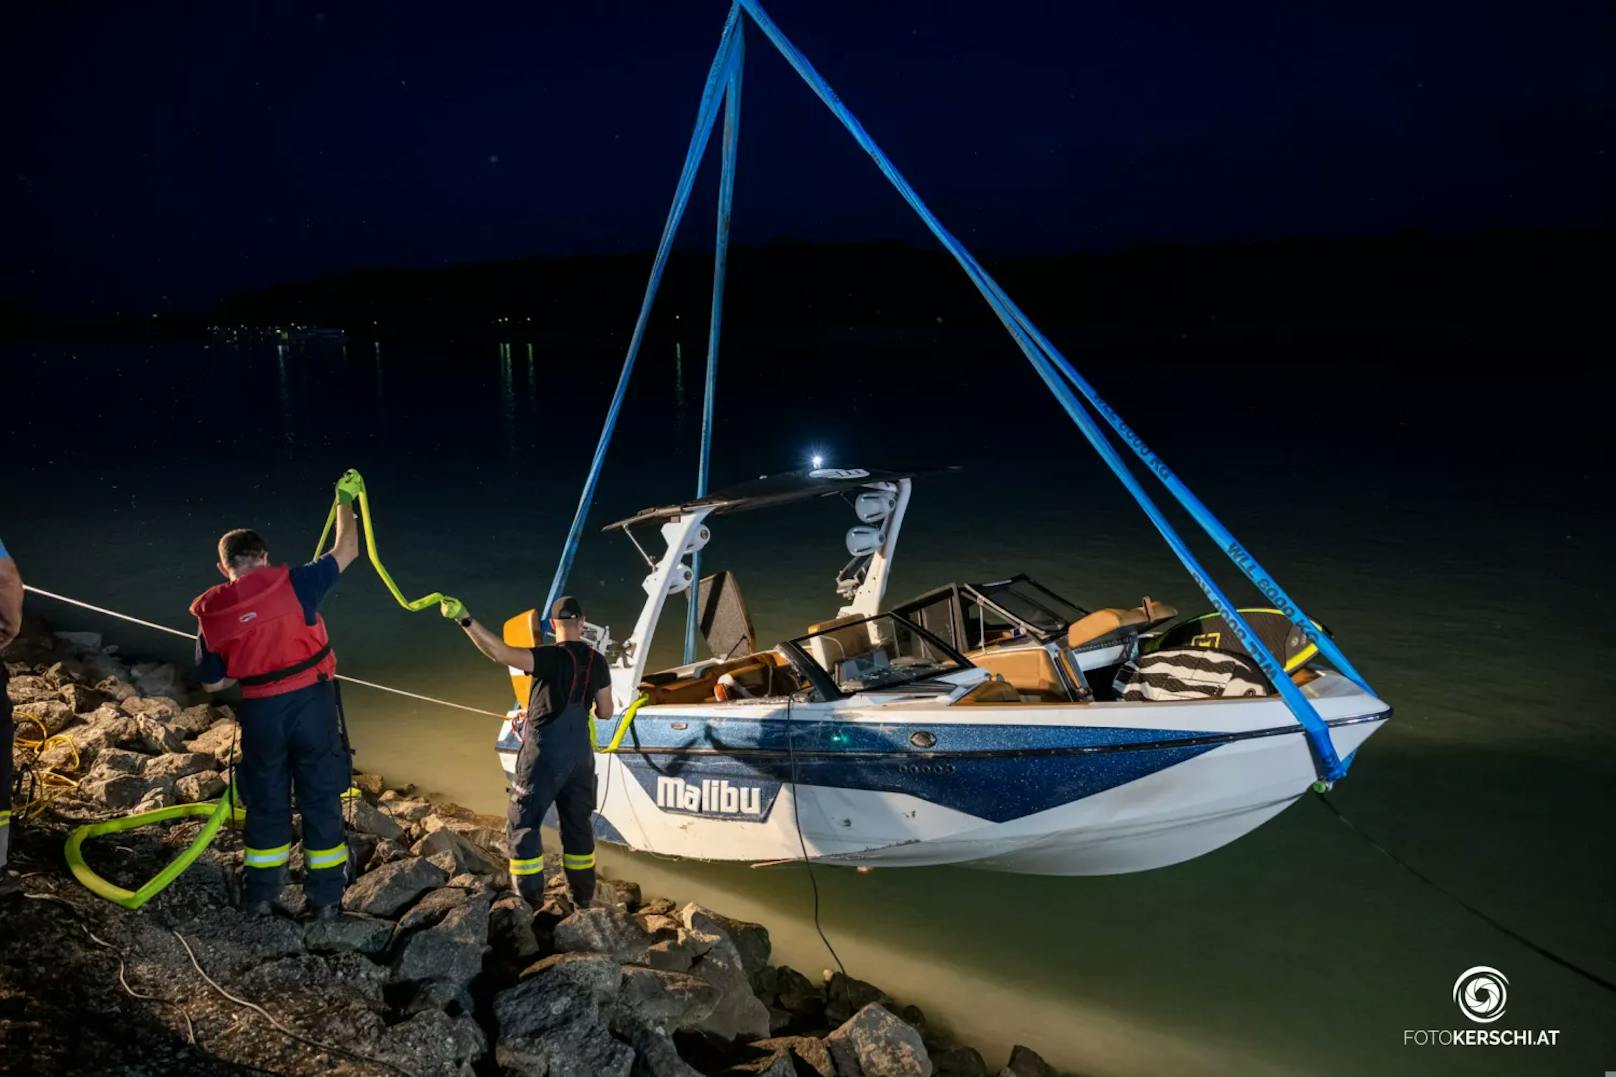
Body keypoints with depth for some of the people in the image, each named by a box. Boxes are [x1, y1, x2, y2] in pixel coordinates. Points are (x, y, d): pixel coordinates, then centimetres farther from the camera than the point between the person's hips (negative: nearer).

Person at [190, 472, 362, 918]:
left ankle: (260, 896, 27)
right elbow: (346, 551, 3)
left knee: (266, 803, 18)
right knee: (321, 800, 9)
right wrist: (345, 500, 16)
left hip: (260, 712, 2)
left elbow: (212, 682, 10)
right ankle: (325, 898, 16)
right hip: (311, 701, -2)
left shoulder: (211, 611, 2)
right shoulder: (290, 583, -8)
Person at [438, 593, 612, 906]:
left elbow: (500, 653, -31)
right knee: (577, 823, 17)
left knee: (522, 824, 7)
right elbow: (605, 712, 8)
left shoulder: (551, 657, -16)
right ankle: (583, 895, 25)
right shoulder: (597, 661, 1)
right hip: (580, 753, 6)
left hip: (544, 754, -6)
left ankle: (529, 899, 6)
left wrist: (466, 620, -38)